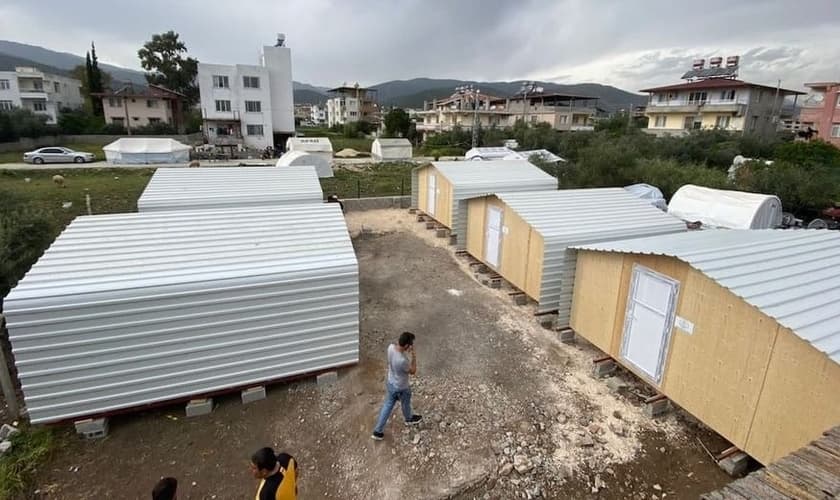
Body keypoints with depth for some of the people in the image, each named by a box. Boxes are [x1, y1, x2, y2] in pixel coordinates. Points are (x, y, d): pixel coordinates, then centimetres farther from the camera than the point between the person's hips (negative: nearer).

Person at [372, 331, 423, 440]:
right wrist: (414, 356, -21)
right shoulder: (403, 360, -41)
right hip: (401, 388, -6)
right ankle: (409, 419, 57)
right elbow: (413, 371, -22)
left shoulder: (391, 347, -21)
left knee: (387, 405, 25)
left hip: (390, 383, 6)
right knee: (406, 405, 26)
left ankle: (378, 431, 36)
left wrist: (407, 351, -10)